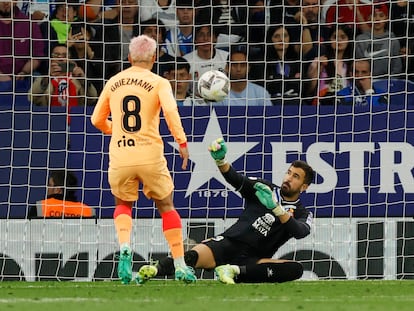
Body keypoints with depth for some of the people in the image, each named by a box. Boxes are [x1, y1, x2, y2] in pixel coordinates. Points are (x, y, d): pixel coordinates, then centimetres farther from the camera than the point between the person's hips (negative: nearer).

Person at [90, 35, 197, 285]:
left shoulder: (113, 83, 11)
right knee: (166, 206, 15)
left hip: (119, 158, 2)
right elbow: (170, 111, -17)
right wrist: (182, 142, -15)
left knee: (123, 205, 23)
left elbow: (97, 120, 18)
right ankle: (181, 265, 10)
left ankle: (124, 248, -6)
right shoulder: (159, 83, 1)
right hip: (150, 155, -2)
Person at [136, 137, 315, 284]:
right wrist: (220, 160, -23)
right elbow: (235, 179, -1)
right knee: (193, 256, -30)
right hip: (229, 243, 0)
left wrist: (275, 208, -27)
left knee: (296, 269, -29)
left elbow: (300, 232, -13)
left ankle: (236, 272, -34)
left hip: (252, 260, 0)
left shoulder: (303, 215, 11)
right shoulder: (265, 188, 15)